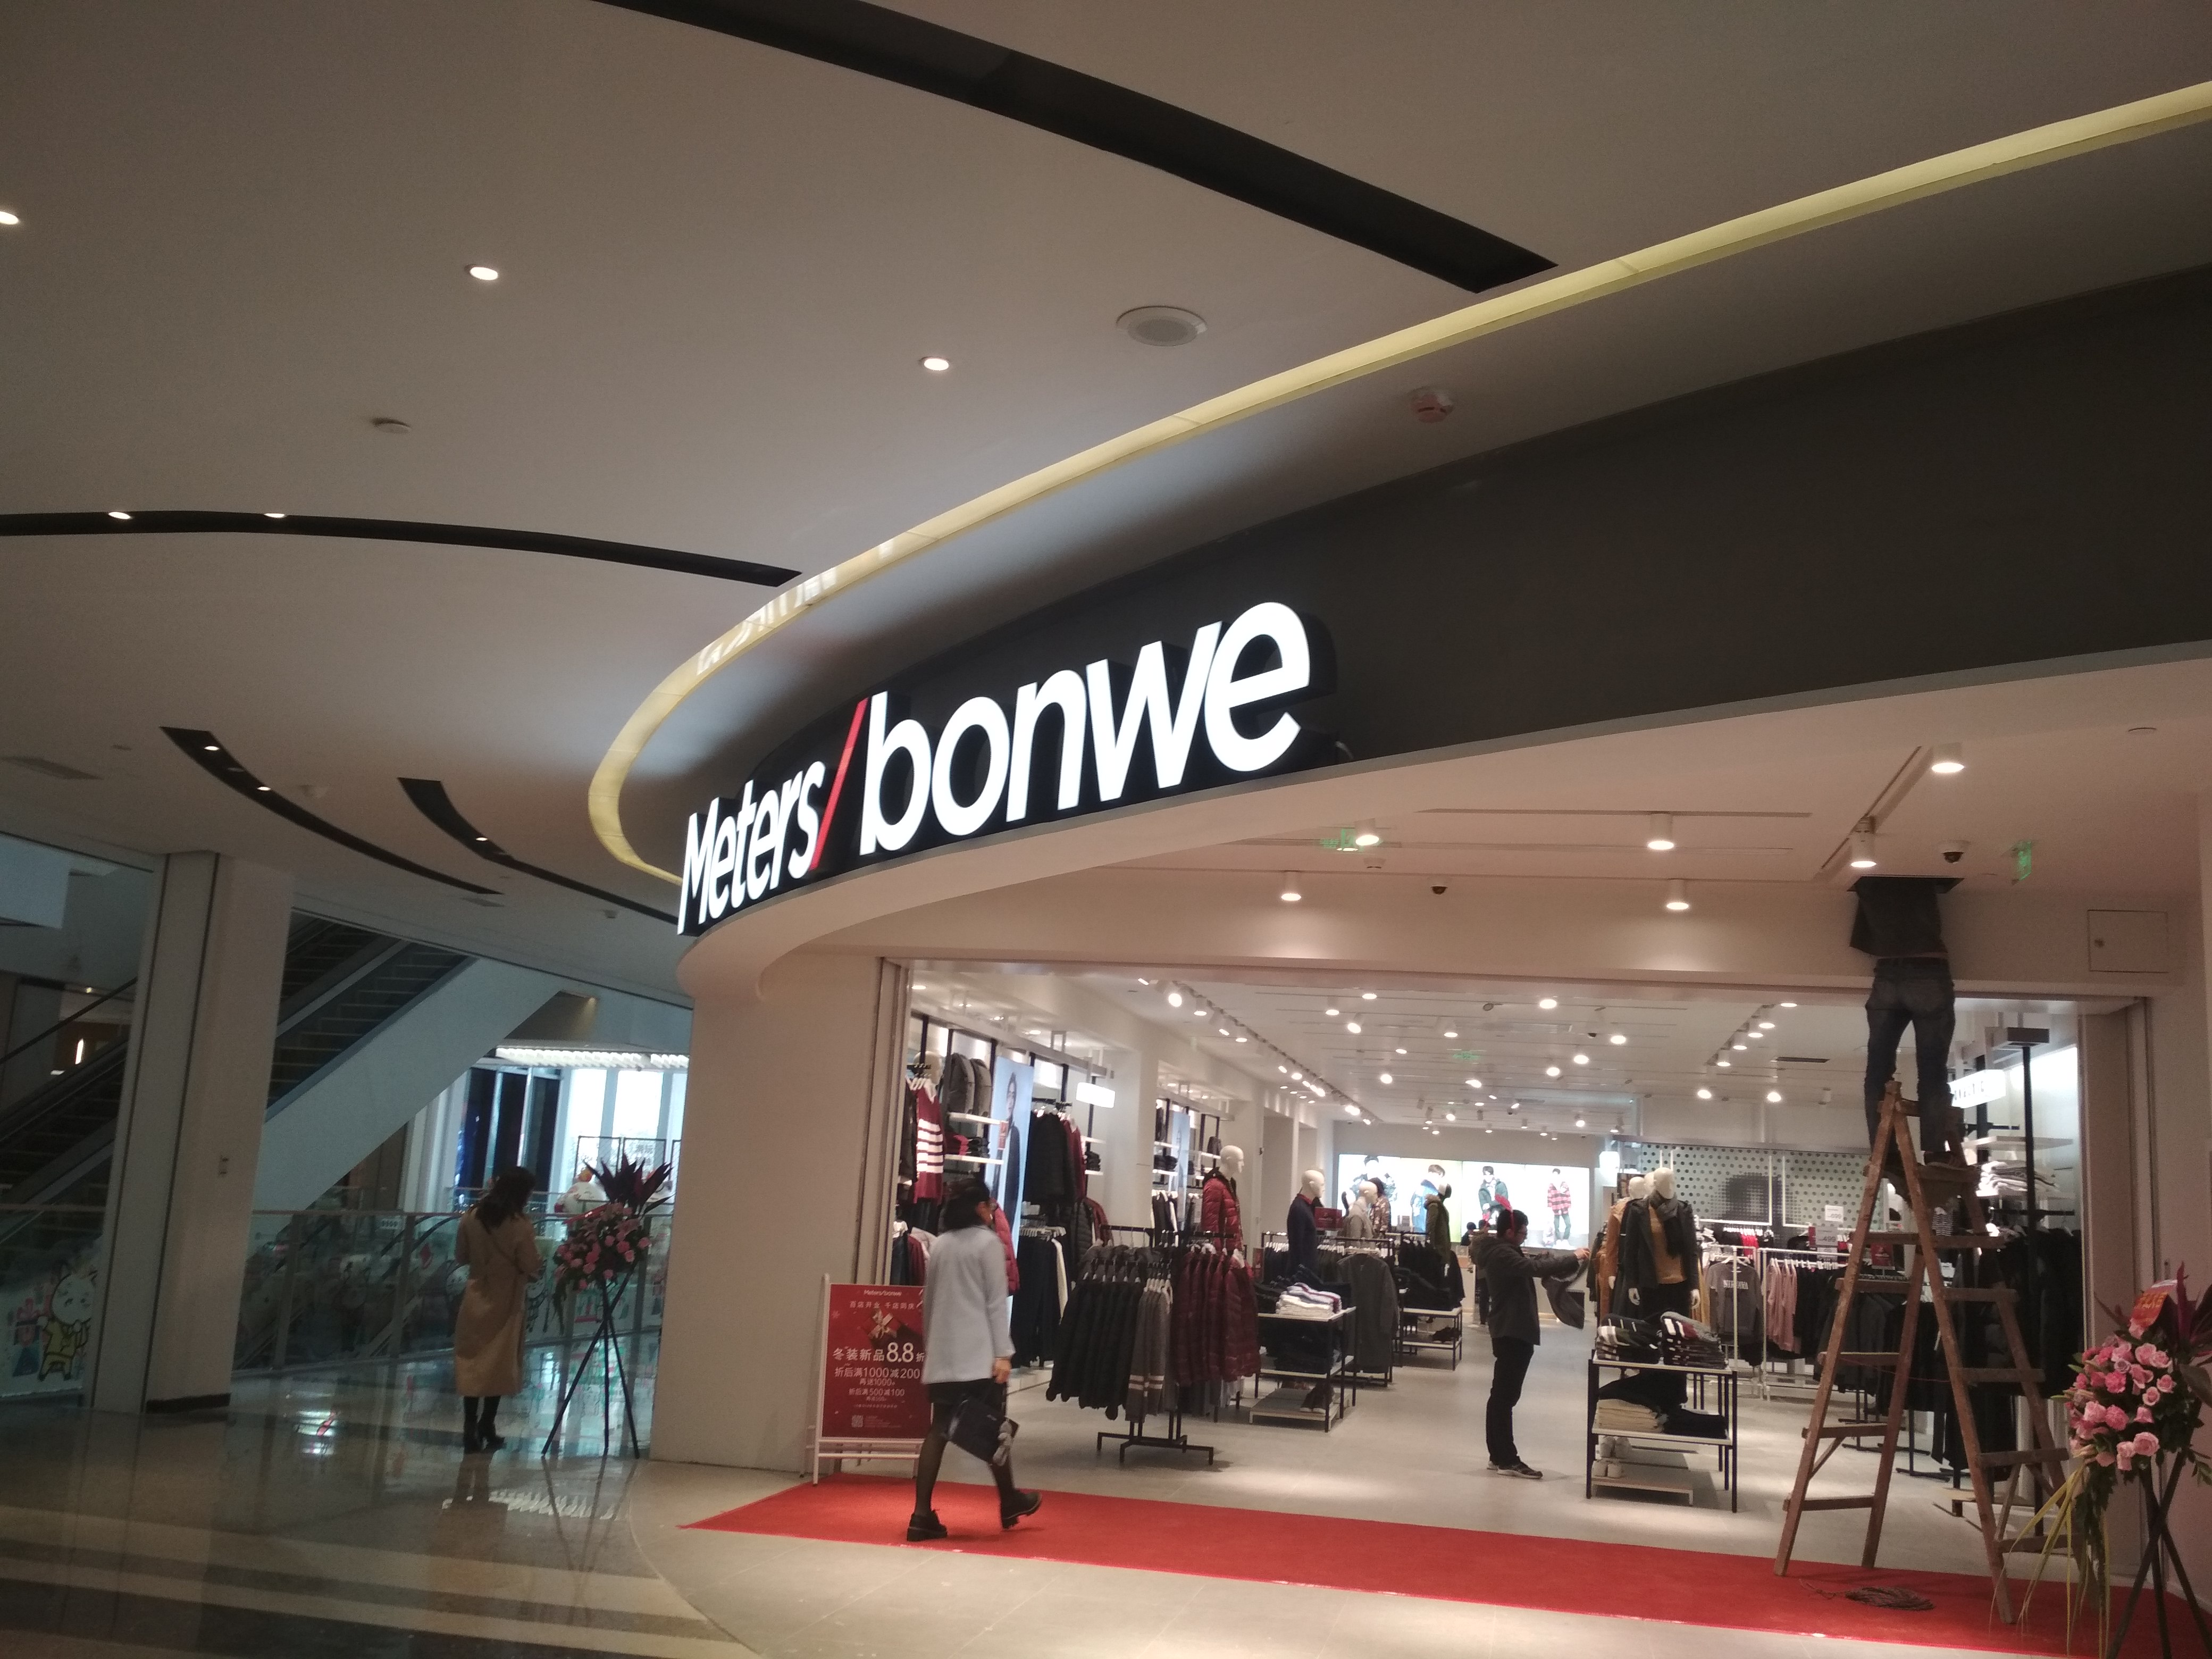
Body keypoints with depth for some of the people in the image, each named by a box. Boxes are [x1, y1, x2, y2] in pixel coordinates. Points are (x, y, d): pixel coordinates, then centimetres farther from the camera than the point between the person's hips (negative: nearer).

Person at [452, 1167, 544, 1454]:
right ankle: (486, 1428, 14)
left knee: (472, 1365, 8)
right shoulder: (520, 1226, -18)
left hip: (476, 1300, 3)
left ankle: (471, 1429, 8)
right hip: (505, 1304, -3)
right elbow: (532, 1269, -14)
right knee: (498, 1367, 9)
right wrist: (539, 1267, 7)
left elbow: (461, 1257, 6)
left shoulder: (471, 1219, -5)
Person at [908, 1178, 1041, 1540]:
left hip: (941, 1354, 5)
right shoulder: (988, 1241, -5)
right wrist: (1003, 1352, -10)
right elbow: (996, 1302, -9)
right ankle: (1010, 1502, 25)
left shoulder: (939, 1244, 12)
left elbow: (928, 1300, 16)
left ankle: (922, 1515, -4)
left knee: (938, 1431, 3)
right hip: (979, 1353, -5)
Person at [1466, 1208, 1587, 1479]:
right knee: (1505, 1396, -8)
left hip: (1511, 1331, 11)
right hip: (1511, 1332, -11)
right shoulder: (1501, 1254, -17)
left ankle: (1499, 1456, 17)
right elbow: (1536, 1268, -28)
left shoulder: (1504, 1251, 17)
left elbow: (1536, 1258, 16)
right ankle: (1507, 1460, -7)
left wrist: (1571, 1258, 2)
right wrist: (1573, 1258, -20)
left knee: (1503, 1395, 12)